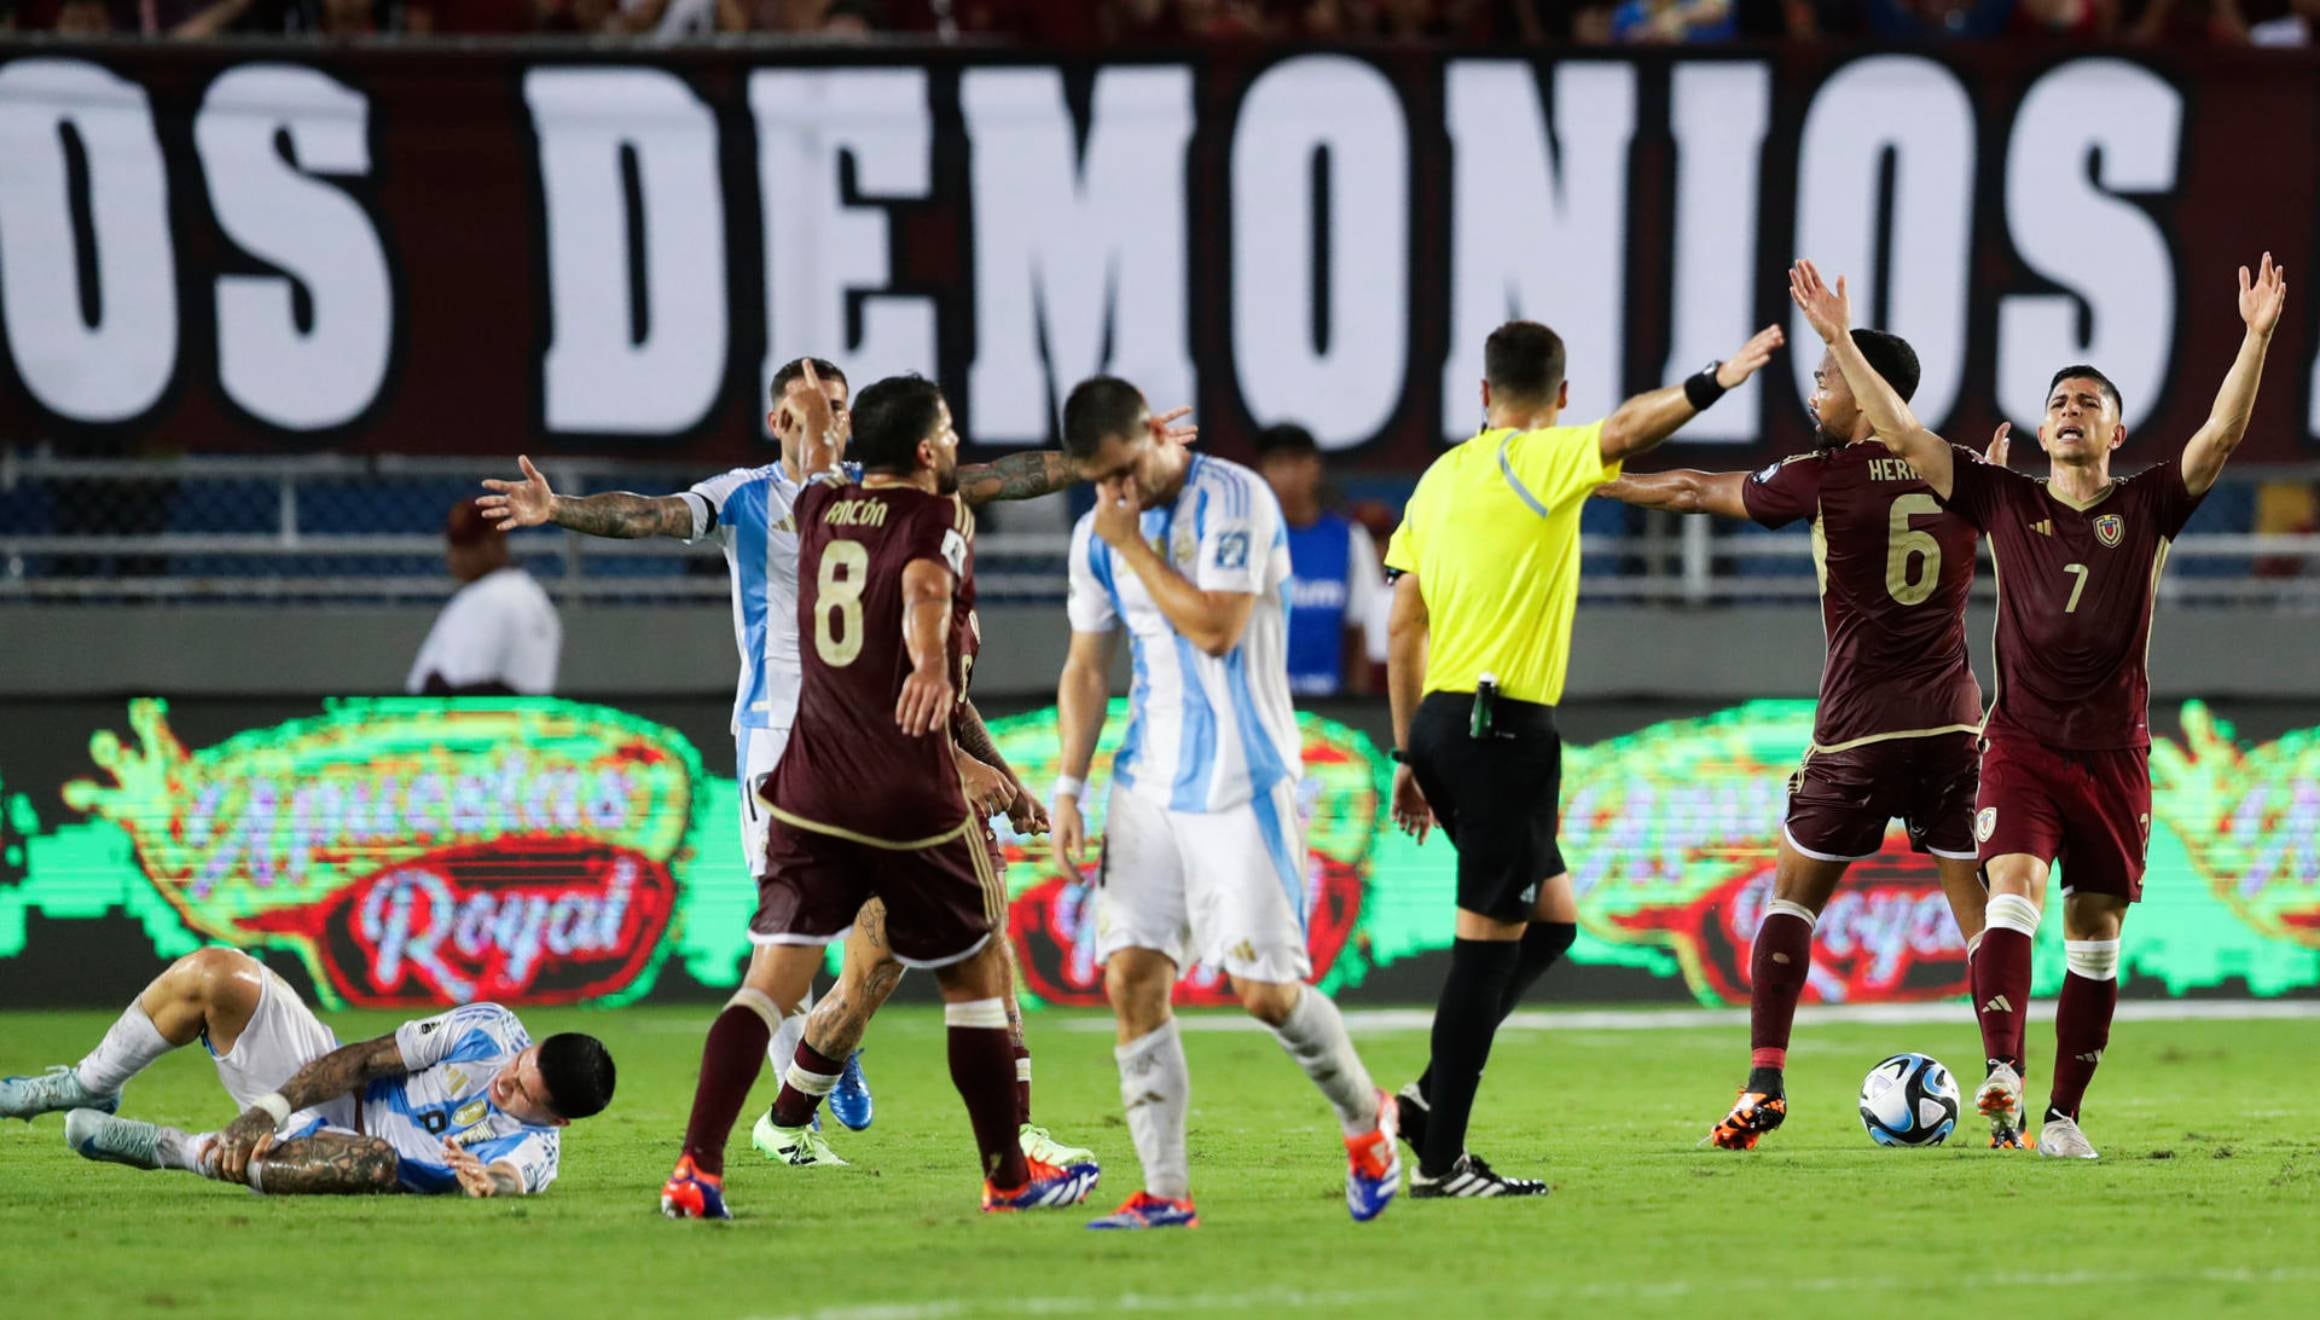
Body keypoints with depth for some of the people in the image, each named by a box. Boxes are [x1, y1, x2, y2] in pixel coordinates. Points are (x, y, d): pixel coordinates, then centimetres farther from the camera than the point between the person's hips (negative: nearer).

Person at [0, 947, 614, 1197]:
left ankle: (168, 1150, -23)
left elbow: (512, 1179, -37)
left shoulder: (534, 1150, -16)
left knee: (375, 1163, -45)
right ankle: (85, 1089, 6)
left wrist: (489, 1184, -62)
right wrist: (269, 1112, -18)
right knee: (216, 975, -17)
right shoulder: (489, 1030, -10)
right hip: (317, 1090, 4)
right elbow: (366, 1059, -8)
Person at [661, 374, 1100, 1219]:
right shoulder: (935, 517, -6)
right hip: (914, 800, -5)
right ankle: (1008, 1175, 20)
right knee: (976, 975, 12)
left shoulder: (819, 509, 11)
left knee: (774, 979, -1)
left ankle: (696, 1170, -16)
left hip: (811, 793, 5)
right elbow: (925, 590, -30)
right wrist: (932, 662, -50)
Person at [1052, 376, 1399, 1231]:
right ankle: (1165, 1193, -3)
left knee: (1263, 988, -8)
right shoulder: (1098, 534, 8)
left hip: (1243, 783, -6)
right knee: (1131, 976, -6)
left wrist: (1134, 546, -16)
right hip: (1148, 787, 6)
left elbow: (1216, 627, -21)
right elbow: (1086, 666, 16)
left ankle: (1366, 1118, 20)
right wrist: (1068, 788, 8)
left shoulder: (1232, 500, -12)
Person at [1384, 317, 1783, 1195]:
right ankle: (1441, 1158, -3)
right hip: (1505, 726, -8)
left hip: (1442, 723, 8)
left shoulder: (1444, 476, 14)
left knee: (1550, 918, 17)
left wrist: (1409, 755, 20)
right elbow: (1627, 431, -28)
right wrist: (1715, 382, -34)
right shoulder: (1537, 462, -7)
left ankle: (1434, 1093, 11)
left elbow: (1404, 628, 16)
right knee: (1490, 939, -4)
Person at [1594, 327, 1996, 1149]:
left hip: (1859, 727, -3)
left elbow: (1695, 491, 7)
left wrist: (1597, 485, 20)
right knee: (1976, 905, 4)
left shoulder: (1825, 478, -5)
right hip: (1952, 720, 3)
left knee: (1792, 896, 9)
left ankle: (1764, 1081, -1)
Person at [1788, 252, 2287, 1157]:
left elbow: (2220, 437, -8)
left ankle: (2063, 1114, 13)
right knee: (2013, 892, -22)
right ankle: (2002, 1075, -39)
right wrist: (1840, 342, -5)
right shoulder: (2006, 503, 6)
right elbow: (1903, 436, 3)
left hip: (2114, 756, 1)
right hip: (2022, 742, -1)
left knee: (2095, 935, 4)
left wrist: (2256, 339, -21)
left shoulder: (2148, 507, 5)